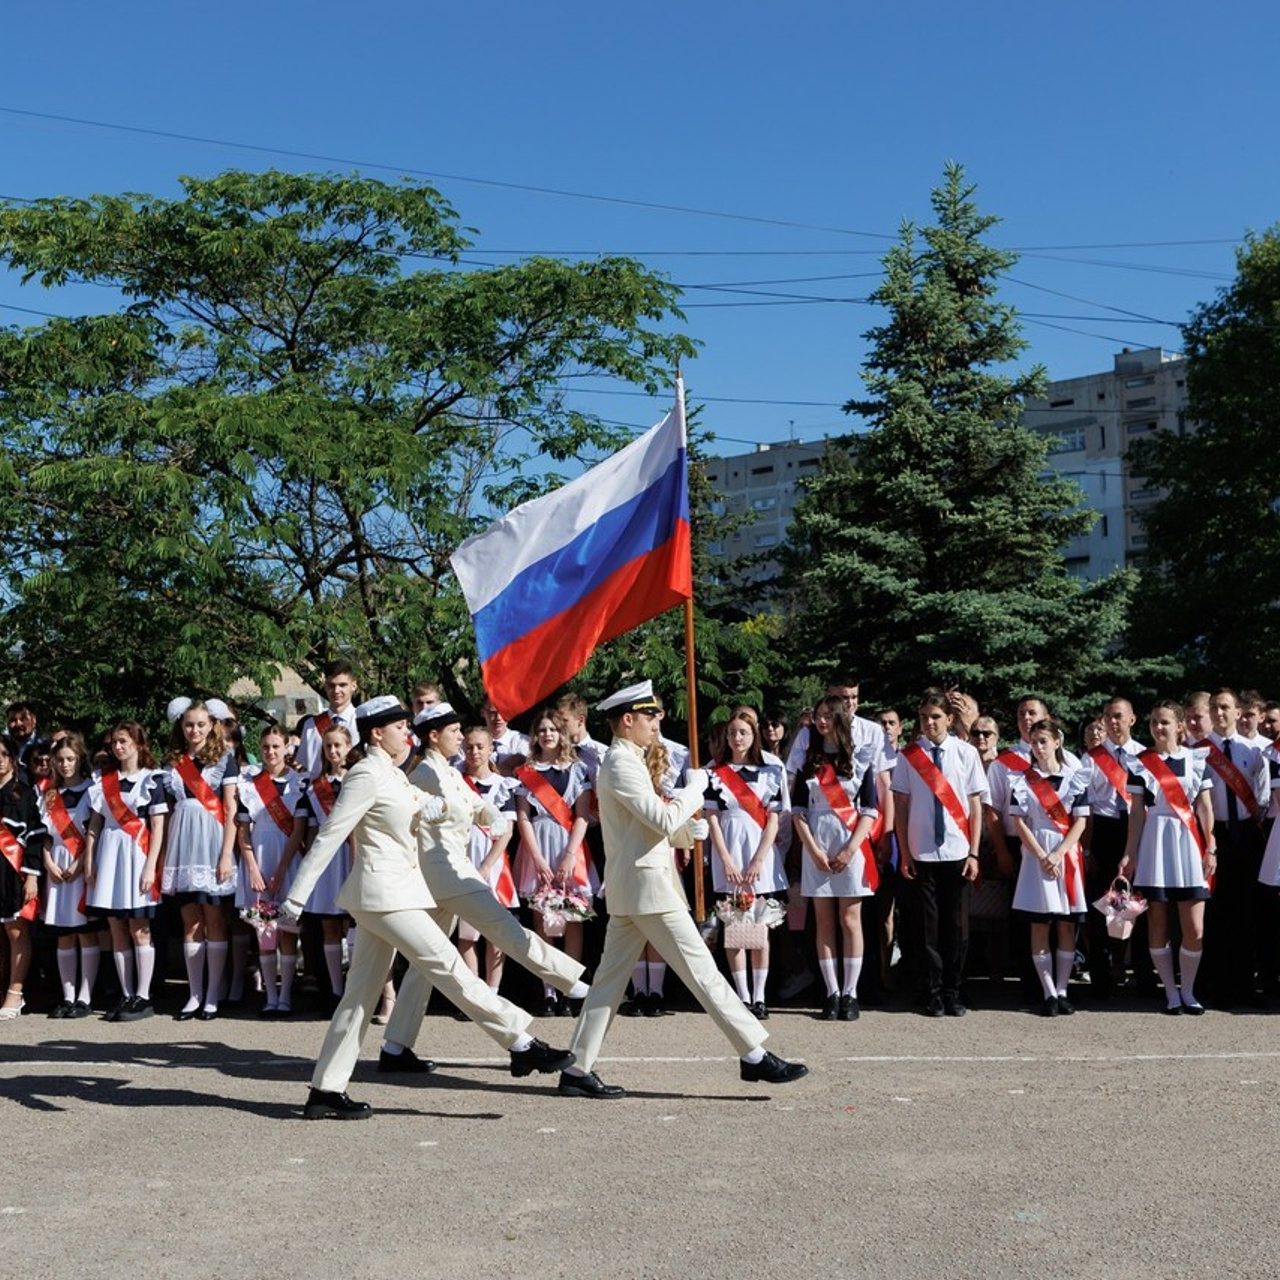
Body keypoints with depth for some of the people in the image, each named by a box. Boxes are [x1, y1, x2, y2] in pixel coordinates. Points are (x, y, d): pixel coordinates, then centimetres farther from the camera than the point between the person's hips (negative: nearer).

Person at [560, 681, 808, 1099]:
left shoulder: (624, 761, 18)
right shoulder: (622, 764, -14)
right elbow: (663, 820, -20)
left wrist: (690, 828, 6)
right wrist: (695, 786, -7)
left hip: (628, 889, 10)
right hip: (647, 883, -10)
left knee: (611, 976, 9)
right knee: (701, 970, -6)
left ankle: (577, 1069, 11)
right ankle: (754, 1056, -1)